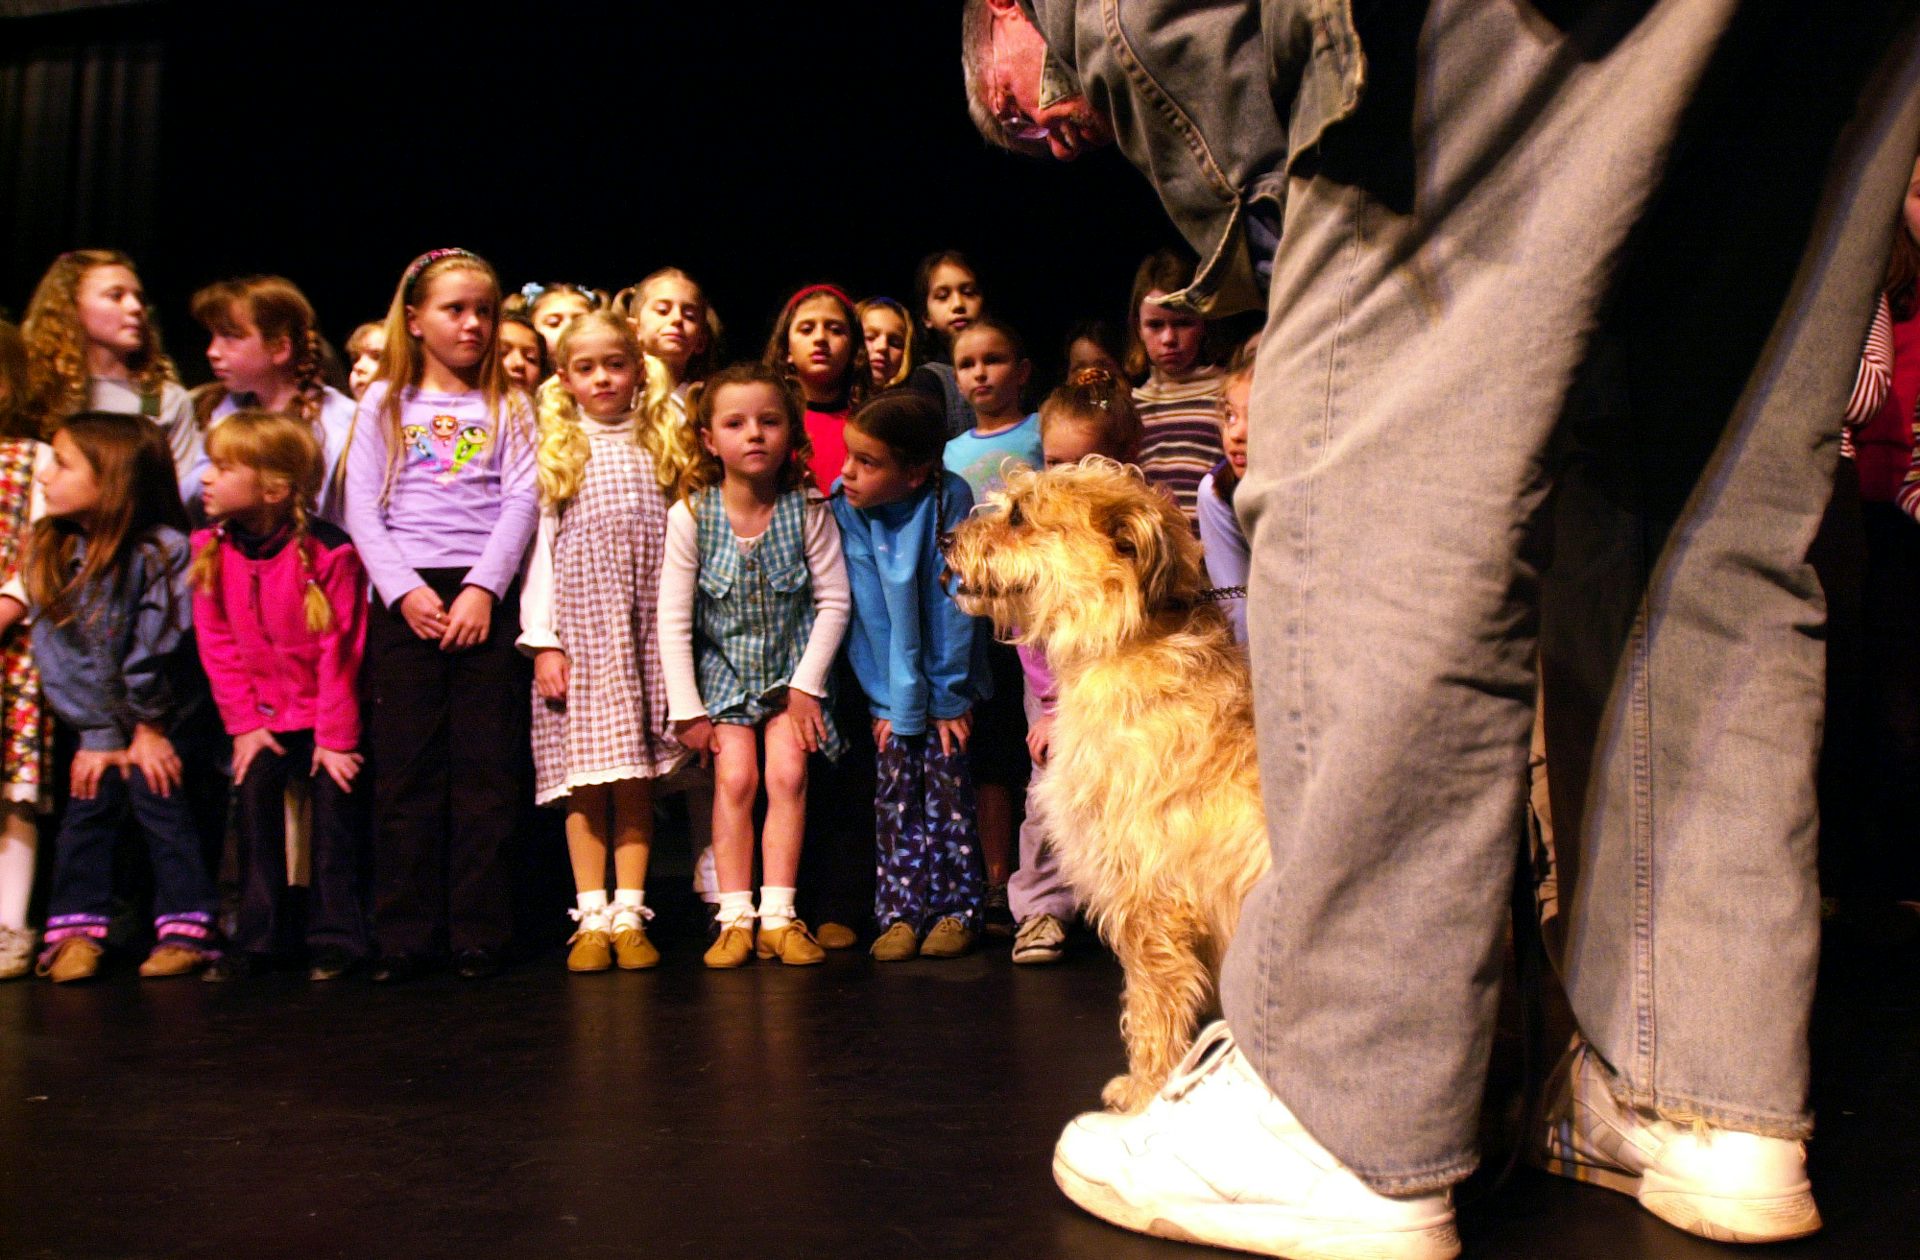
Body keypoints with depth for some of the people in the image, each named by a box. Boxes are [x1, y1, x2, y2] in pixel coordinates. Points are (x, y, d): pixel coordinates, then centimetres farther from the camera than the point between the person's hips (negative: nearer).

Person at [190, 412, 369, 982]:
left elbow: (339, 651, -15)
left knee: (334, 801, -4)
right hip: (265, 714, 4)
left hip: (327, 712, -4)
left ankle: (335, 937, 7)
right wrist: (243, 721, -2)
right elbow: (217, 644, 1)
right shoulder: (210, 549, -4)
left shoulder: (328, 552, -19)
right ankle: (257, 937, 9)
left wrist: (335, 736, -13)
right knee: (253, 795, -2)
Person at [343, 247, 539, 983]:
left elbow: (521, 503, 2)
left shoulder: (507, 408, 12)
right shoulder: (383, 405, 12)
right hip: (404, 598, 0)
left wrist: (483, 589, -11)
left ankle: (479, 935, 4)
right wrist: (405, 590, -8)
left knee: (486, 770, -1)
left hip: (487, 597, 0)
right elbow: (362, 510, 5)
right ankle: (403, 938, 6)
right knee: (405, 770, 0)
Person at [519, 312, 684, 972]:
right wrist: (541, 639, -5)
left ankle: (629, 915, 5)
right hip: (577, 627, -1)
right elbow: (538, 544, 4)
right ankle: (592, 918, 3)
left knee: (634, 778, 0)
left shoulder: (660, 447, 11)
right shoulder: (555, 452, 8)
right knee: (583, 782, -2)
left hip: (643, 628, 1)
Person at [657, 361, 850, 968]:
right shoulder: (690, 515, -13)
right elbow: (673, 620, -9)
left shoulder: (808, 509, -12)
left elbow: (833, 602, -8)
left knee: (788, 773, -12)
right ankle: (735, 917, -4)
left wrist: (807, 685, -11)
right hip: (723, 667, 0)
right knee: (735, 777, -12)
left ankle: (778, 915, -4)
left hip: (792, 667, 0)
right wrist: (687, 707, -10)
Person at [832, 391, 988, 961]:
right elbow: (868, 613, -10)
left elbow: (955, 603, -16)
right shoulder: (847, 507, -12)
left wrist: (948, 695, -12)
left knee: (947, 781, -2)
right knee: (896, 790, 1)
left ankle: (956, 908, 8)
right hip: (893, 684, 2)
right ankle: (902, 912, 7)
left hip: (945, 677, -2)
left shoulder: (950, 498, -19)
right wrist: (889, 700, -10)